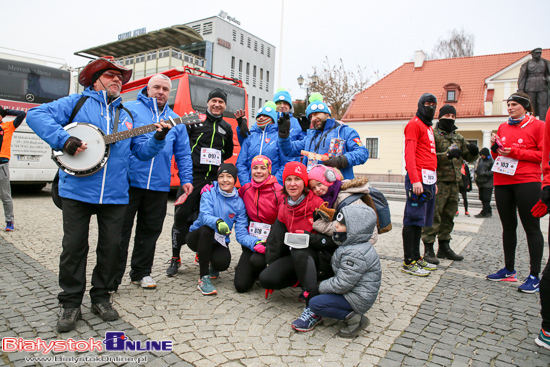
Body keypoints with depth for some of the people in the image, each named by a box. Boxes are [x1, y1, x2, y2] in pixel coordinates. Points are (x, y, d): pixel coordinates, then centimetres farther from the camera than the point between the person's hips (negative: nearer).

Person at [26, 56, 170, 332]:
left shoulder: (127, 115, 17)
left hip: (115, 194, 3)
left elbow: (143, 151, 12)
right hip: (77, 190, -3)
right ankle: (71, 303, 19)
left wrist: (158, 138, -7)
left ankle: (100, 297, 25)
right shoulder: (77, 102, 6)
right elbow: (36, 115, -4)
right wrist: (63, 139, -18)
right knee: (74, 246, 3)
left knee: (111, 247, 8)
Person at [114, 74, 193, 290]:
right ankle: (113, 276, 14)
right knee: (120, 229, 2)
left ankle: (141, 272, 26)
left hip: (159, 185, 3)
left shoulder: (176, 120, 15)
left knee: (150, 231, 11)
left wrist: (186, 179, 6)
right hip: (129, 181, -3)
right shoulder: (129, 109, 4)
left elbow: (183, 154, 15)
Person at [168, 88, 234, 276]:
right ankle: (175, 258, 7)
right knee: (182, 215, -5)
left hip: (214, 179, 3)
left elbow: (229, 152, 25)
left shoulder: (227, 128, 16)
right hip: (193, 175, -3)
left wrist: (216, 159, 12)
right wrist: (189, 159, -6)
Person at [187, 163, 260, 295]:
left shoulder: (239, 203, -4)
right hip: (198, 237, -1)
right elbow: (205, 216, -27)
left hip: (219, 242, 1)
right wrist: (217, 222, -50)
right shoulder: (209, 193, -9)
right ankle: (203, 279, -25)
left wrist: (256, 243, -31)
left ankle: (211, 262, 12)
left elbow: (241, 234, -10)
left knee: (222, 263, -30)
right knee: (207, 229, -35)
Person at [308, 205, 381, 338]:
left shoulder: (356, 254, -27)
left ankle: (353, 318, -8)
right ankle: (349, 312, 10)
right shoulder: (351, 245, 4)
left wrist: (321, 286, -12)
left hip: (358, 299, -10)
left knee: (315, 304, -16)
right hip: (352, 291, 10)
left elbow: (342, 284, -25)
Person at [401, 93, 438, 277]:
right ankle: (409, 262, -2)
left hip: (429, 179, 9)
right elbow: (409, 153, -14)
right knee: (414, 219, -7)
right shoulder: (414, 124, -4)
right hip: (419, 178, -9)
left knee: (421, 220, 12)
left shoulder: (429, 127, 24)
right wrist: (415, 180, -22)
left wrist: (434, 181, 19)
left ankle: (416, 257, 20)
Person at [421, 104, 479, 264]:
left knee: (448, 216, 14)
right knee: (433, 216, -8)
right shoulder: (433, 134, -4)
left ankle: (444, 247, 25)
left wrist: (474, 152, -1)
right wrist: (447, 155, -25)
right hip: (438, 181, -8)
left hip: (454, 181, 8)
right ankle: (428, 249, -1)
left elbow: (468, 157, 21)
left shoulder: (458, 137, 19)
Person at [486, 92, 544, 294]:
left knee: (531, 227, -2)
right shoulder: (503, 127, 14)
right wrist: (495, 147, -1)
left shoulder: (538, 126, 1)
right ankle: (509, 270, 22)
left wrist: (515, 152, -14)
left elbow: (543, 154, -6)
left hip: (527, 181, -5)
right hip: (502, 181, 6)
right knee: (508, 226, 11)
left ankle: (534, 276, 4)